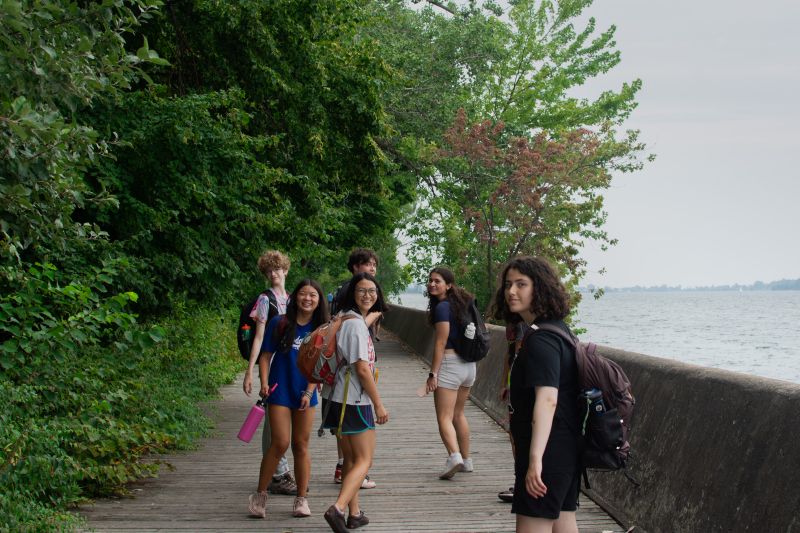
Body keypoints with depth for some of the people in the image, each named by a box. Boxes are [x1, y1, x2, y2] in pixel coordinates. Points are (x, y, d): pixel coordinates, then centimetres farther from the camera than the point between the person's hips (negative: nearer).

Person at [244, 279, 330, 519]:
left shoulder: (320, 329, 1)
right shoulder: (280, 324, -4)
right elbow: (266, 355, 0)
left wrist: (309, 392, -8)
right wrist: (264, 383, -12)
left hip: (305, 394, 2)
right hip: (280, 392, -2)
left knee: (301, 445, 8)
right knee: (280, 444, -8)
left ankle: (301, 499, 15)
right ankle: (260, 495, 7)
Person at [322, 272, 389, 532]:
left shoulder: (348, 320, 14)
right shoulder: (356, 324, -16)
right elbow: (362, 368, -20)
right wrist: (378, 404, -14)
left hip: (344, 399, 9)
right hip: (356, 401, -9)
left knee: (351, 459, 15)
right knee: (364, 460, -5)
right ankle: (338, 508, -19)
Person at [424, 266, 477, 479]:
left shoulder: (442, 307, -13)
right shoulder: (461, 303, 12)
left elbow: (441, 343, -16)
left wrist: (433, 373, -14)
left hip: (449, 364, -8)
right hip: (469, 365, 8)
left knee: (444, 417, -9)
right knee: (459, 414, 20)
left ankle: (454, 456, -28)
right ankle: (466, 460, 25)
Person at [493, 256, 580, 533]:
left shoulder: (541, 340, -19)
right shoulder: (558, 328, 13)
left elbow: (547, 399, -29)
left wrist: (535, 459, -35)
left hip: (548, 448, -11)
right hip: (567, 447, 11)